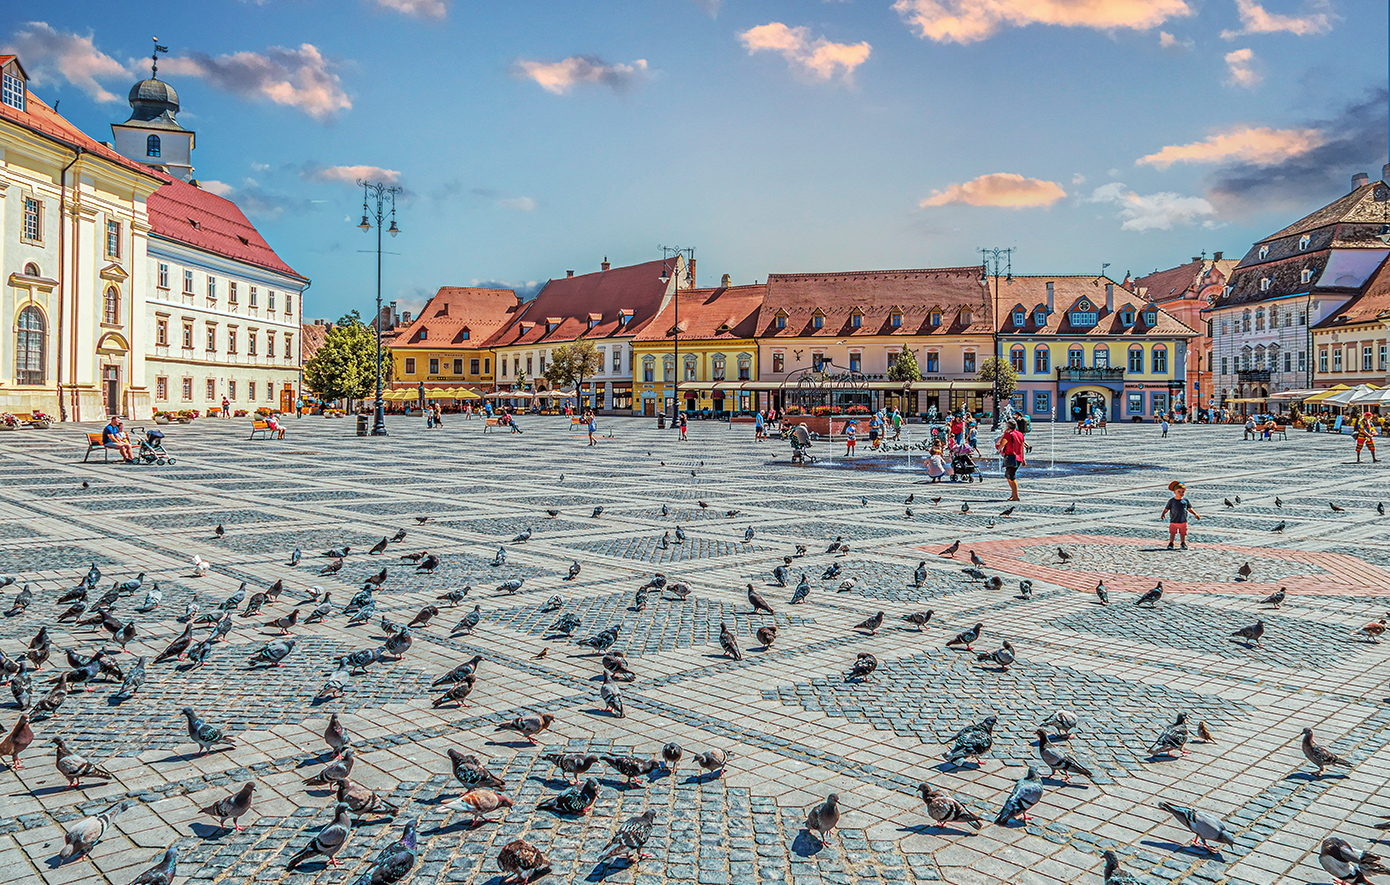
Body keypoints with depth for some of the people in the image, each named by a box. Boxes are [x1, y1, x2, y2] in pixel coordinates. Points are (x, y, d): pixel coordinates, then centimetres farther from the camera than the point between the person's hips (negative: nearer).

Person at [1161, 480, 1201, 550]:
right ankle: (1171, 544, 14)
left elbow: (1190, 509, 11)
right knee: (1172, 533, 2)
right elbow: (1166, 509, -2)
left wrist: (1195, 514, 4)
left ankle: (1183, 544, 27)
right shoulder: (1171, 501, -6)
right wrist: (1163, 514, -17)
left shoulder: (1186, 500, 0)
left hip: (1183, 522, 2)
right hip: (1173, 522, -2)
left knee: (1183, 534, 10)